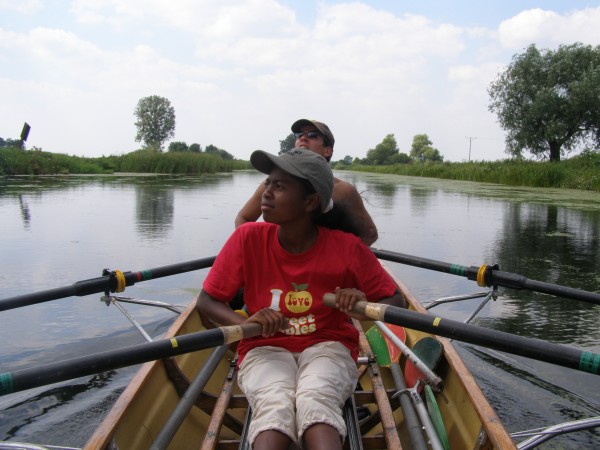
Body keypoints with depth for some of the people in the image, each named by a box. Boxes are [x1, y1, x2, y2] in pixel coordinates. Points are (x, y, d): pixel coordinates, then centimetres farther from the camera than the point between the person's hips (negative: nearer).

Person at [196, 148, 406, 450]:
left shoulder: (347, 248, -6)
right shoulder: (248, 238, -5)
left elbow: (397, 302, 3)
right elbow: (206, 301, 0)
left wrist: (365, 309, -21)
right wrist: (246, 323, -21)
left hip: (328, 347, 0)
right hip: (265, 349, 1)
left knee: (315, 399, -35)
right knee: (275, 405, -34)